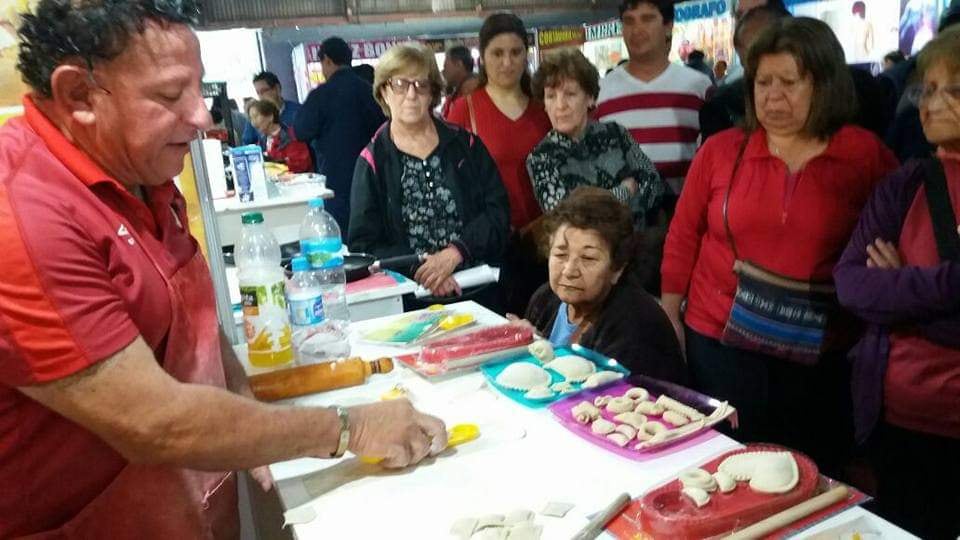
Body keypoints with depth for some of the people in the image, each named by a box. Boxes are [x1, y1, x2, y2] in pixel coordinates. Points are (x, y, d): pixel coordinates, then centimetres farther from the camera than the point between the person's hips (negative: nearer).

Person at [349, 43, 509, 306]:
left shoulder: (466, 145, 10)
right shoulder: (372, 161, 6)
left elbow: (497, 211, 3)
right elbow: (363, 243, 2)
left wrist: (454, 254, -12)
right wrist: (416, 267, -14)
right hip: (410, 298, 0)